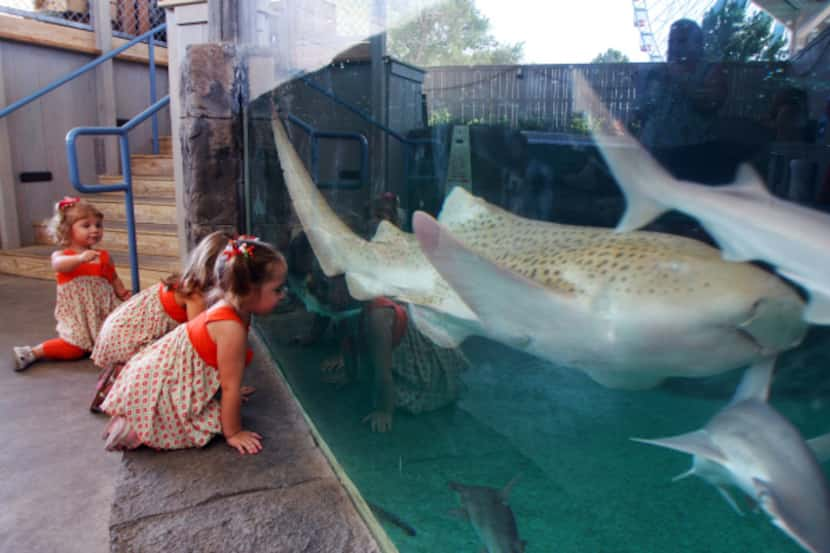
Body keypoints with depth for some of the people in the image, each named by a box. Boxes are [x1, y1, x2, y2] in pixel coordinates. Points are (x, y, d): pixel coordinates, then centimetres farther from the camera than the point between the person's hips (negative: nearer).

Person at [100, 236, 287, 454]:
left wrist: (232, 392, 21)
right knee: (208, 427, -12)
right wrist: (233, 433, -13)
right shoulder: (231, 329, -30)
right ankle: (132, 430, -4)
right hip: (161, 386, -10)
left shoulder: (228, 309, -1)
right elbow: (230, 387, -23)